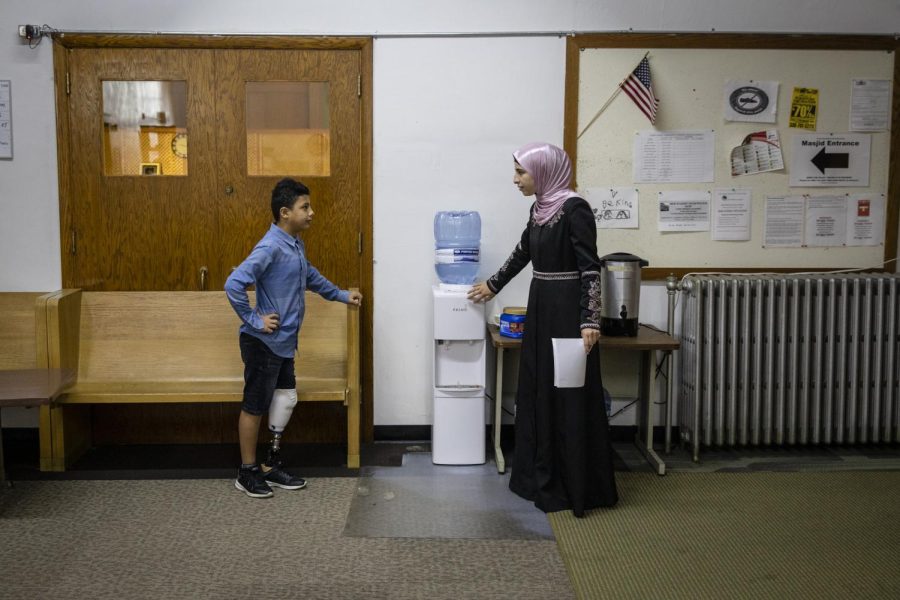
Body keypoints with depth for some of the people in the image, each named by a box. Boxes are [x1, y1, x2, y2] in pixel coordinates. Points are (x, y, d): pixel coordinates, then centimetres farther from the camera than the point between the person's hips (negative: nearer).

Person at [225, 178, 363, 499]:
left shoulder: (295, 244, 8)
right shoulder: (271, 247, -21)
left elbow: (310, 276, 29)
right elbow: (233, 285, -28)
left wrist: (342, 295, 31)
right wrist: (254, 320, -21)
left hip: (283, 343, 9)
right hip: (263, 343, -9)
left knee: (285, 400, 15)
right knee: (255, 406, 3)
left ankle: (271, 467, 28)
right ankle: (247, 473, 17)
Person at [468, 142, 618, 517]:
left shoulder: (574, 209, -15)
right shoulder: (539, 208, 10)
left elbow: (590, 268, -19)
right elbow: (523, 252, 25)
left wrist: (589, 322, -25)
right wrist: (493, 285, 35)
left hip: (568, 311, -9)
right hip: (541, 308, 9)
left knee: (571, 396, -3)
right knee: (537, 391, 12)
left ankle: (577, 486, 6)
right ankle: (541, 477, 23)